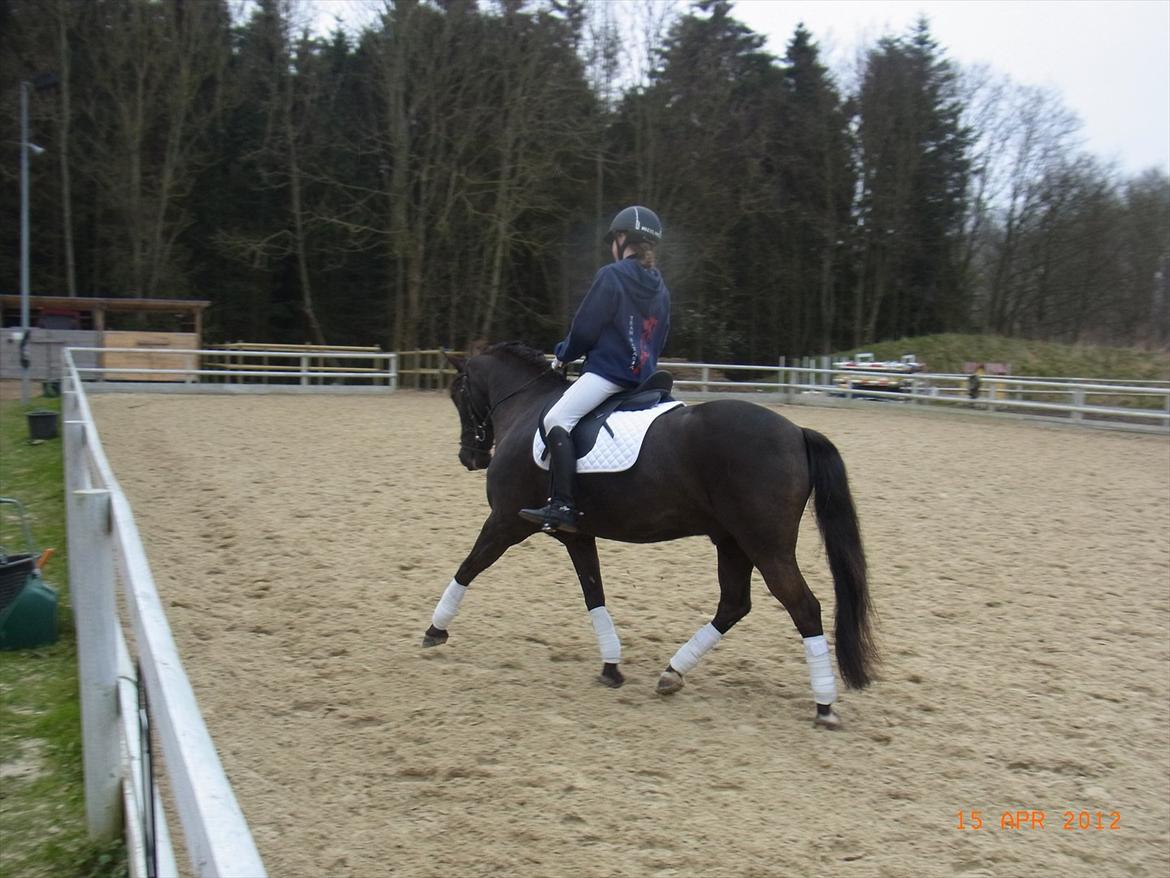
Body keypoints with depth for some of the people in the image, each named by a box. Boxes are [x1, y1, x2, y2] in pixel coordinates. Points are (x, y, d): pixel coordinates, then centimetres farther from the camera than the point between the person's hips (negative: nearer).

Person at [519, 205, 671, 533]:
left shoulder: (611, 276, -7)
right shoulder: (660, 288, 16)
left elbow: (584, 329, -7)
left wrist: (562, 355, 10)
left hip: (608, 370, -9)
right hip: (643, 375, 9)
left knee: (557, 420, -17)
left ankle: (562, 506, -30)